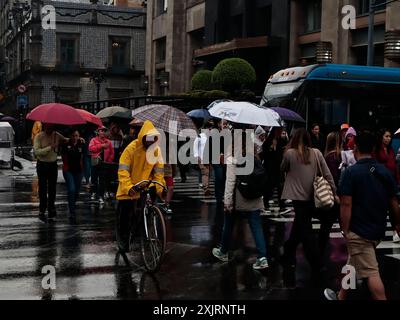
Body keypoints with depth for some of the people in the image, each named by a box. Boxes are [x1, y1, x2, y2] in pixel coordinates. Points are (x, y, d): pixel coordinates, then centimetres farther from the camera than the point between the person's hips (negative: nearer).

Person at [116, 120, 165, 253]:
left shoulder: (156, 150, -4)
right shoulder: (132, 148, -17)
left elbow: (158, 170, 1)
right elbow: (123, 170, -21)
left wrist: (159, 187, -9)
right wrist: (128, 187, -33)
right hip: (130, 189, -4)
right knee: (125, 216, 1)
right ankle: (122, 241, 18)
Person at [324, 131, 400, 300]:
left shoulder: (351, 172, -15)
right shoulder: (385, 172, 3)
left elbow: (346, 204, -18)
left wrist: (345, 230, -11)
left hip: (358, 231, -7)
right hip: (378, 230, 7)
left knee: (371, 273, -5)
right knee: (353, 264, 23)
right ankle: (341, 296, 37)